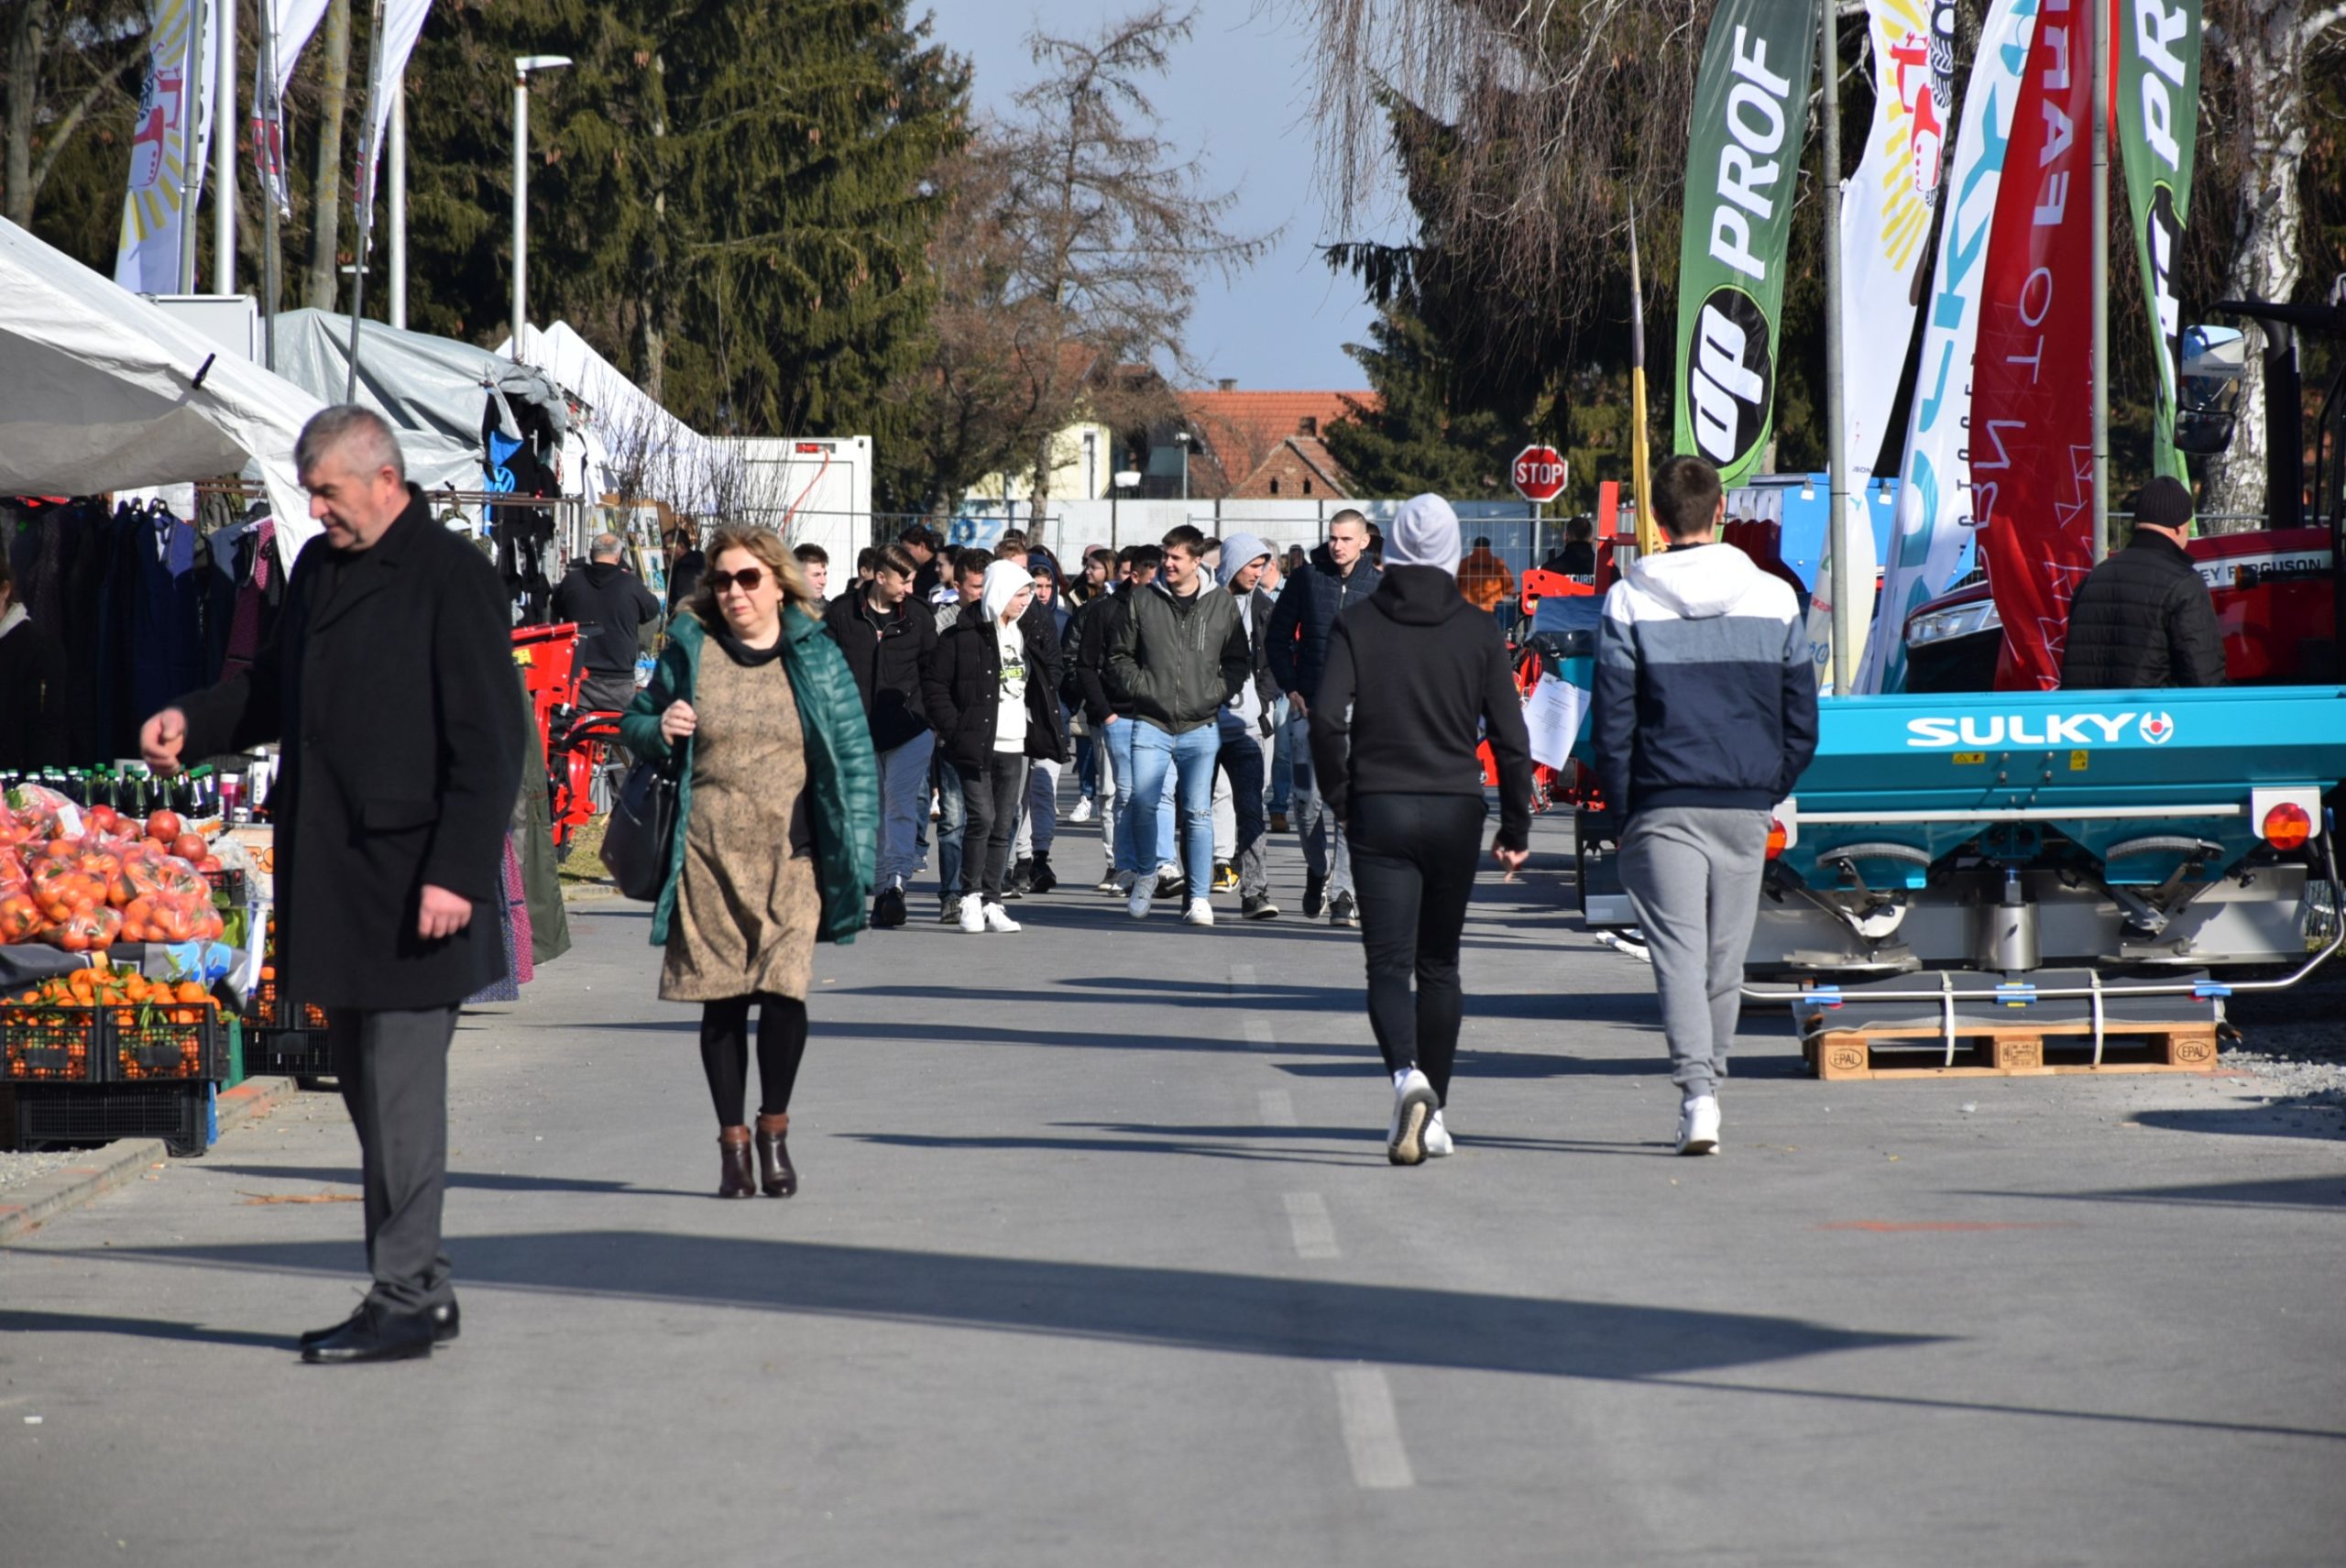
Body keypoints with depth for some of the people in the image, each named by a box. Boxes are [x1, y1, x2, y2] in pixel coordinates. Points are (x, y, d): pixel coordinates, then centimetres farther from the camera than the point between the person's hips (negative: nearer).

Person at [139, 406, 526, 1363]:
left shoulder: (452, 578, -10)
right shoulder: (318, 567, 14)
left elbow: (490, 744, -13)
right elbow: (274, 688, 25)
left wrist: (457, 872, -18)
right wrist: (191, 722, 6)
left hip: (412, 883, -8)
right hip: (330, 877, 8)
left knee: (401, 1090, -6)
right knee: (364, 1084, 12)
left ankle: (406, 1300, 0)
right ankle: (418, 1286, 19)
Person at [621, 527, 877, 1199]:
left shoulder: (816, 656, 6)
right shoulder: (690, 651, 7)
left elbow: (854, 759, 7)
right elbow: (635, 723, 19)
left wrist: (853, 854, 0)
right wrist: (658, 731, -6)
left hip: (790, 851, -1)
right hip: (707, 853, 1)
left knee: (784, 987, -12)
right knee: (721, 998, 2)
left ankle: (774, 1129, 8)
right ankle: (732, 1139, 15)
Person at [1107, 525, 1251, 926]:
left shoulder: (1222, 604, 5)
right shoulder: (1142, 601, 4)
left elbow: (1239, 661, 10)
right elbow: (1119, 655, 12)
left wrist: (1215, 694, -5)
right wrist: (1140, 686, -4)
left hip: (1200, 727, 0)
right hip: (1151, 725, 0)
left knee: (1199, 813, -3)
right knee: (1143, 804, -8)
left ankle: (1200, 897, 2)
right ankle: (1147, 875, 17)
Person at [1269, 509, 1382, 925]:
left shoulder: (1380, 586, 3)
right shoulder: (1305, 579, 4)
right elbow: (1279, 636, 12)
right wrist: (1290, 688, 3)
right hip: (1309, 705, 1)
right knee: (1309, 800, 0)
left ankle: (1343, 891, -4)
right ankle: (1318, 868, 26)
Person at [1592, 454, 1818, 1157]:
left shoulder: (1629, 603, -4)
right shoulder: (1776, 599, 4)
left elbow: (1612, 723, -5)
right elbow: (1802, 722, 6)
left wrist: (1623, 808, 4)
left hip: (1663, 807, -3)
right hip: (1746, 809, 3)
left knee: (1679, 952, -5)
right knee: (1726, 960, 13)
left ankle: (1697, 1091, -20)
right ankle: (1706, 1086, 21)